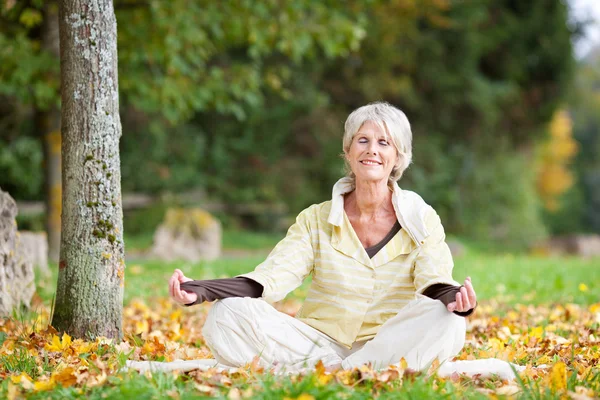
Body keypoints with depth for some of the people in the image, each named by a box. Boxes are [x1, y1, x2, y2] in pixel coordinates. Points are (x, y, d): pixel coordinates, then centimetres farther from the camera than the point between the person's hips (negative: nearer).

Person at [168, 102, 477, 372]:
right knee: (227, 315, -22)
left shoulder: (421, 219, 4)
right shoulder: (317, 220, 7)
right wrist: (199, 290, -24)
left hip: (390, 349, -1)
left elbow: (435, 282, -12)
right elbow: (272, 277, -6)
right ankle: (339, 374, -29)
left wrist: (455, 297, -39)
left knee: (446, 321, -33)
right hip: (319, 347, 1)